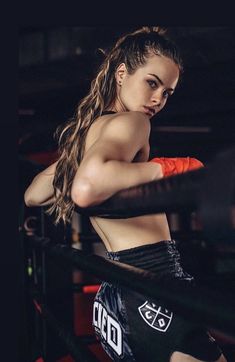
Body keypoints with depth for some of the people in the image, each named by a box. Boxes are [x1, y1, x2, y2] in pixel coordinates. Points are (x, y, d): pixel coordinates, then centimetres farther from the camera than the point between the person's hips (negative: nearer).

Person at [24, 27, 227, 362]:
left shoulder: (80, 132, 15)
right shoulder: (131, 122, -12)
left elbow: (32, 196, 27)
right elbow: (87, 188, -32)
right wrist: (161, 168, -21)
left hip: (115, 294, 10)